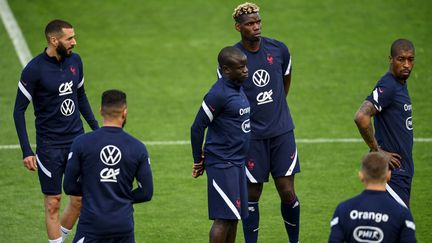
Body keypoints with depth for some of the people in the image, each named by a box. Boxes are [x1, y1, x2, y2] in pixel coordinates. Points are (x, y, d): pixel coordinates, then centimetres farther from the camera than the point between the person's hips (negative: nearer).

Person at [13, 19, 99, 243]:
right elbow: (19, 110, -10)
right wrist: (27, 151, -13)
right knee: (53, 202, 2)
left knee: (80, 197, 6)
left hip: (77, 139, 5)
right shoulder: (34, 70, -15)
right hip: (50, 146, -5)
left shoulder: (75, 61, 2)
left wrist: (95, 128, 14)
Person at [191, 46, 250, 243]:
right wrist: (199, 161, -5)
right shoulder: (218, 94, -18)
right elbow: (197, 128, -15)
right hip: (221, 164, -9)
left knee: (234, 216, 12)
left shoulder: (238, 88, 11)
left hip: (237, 162, 9)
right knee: (223, 218, -8)